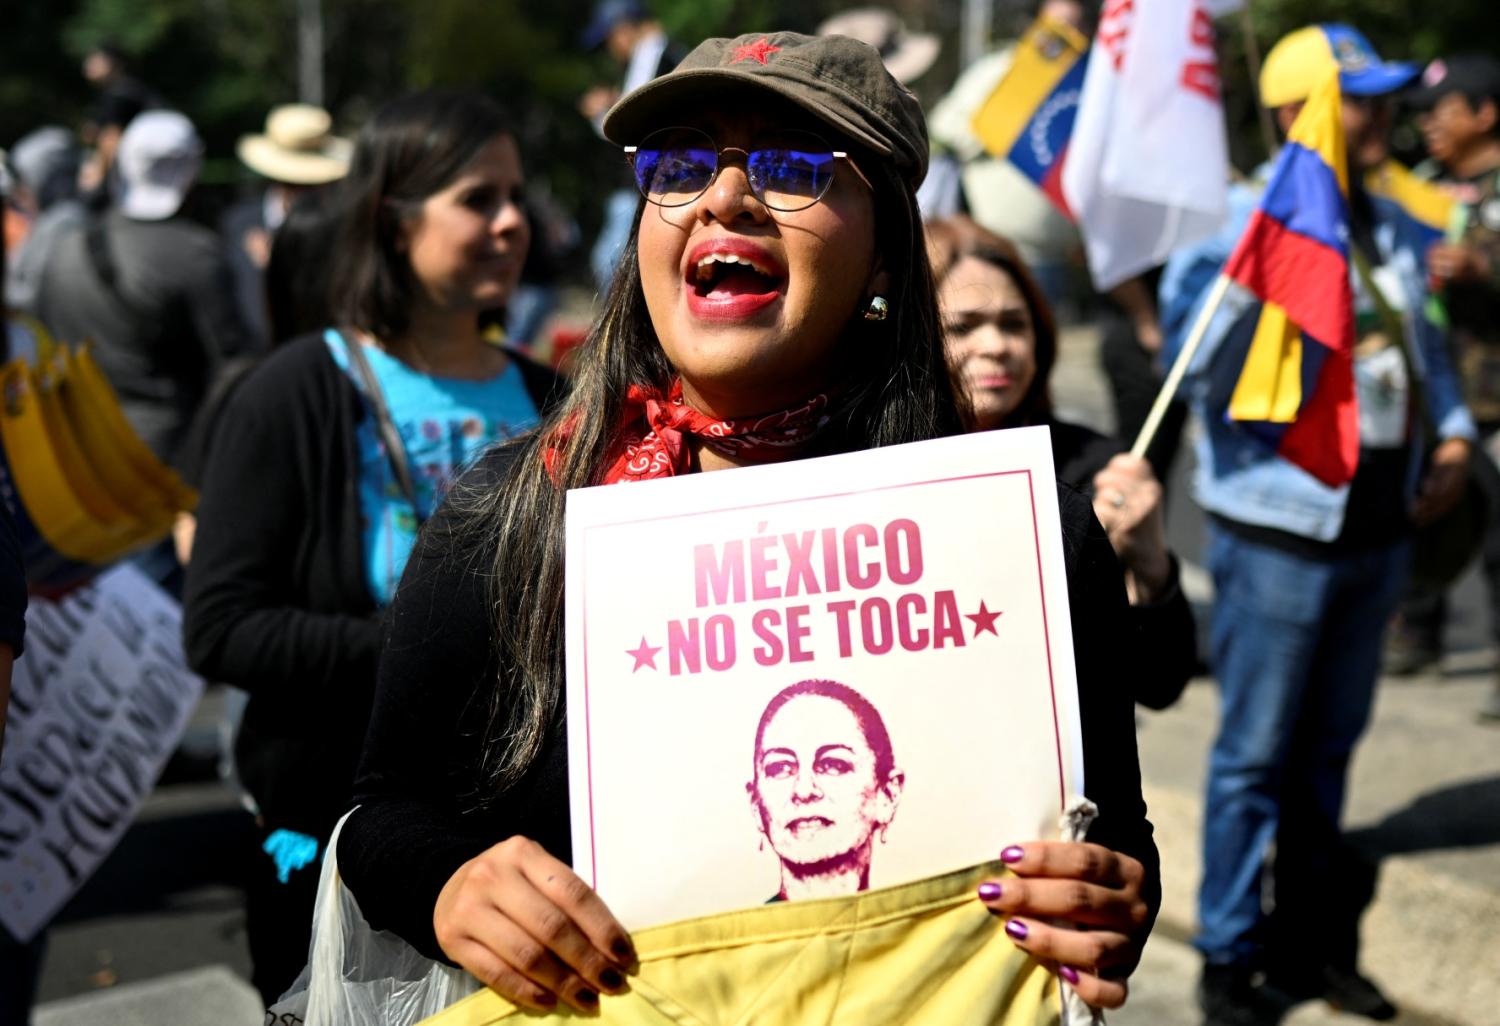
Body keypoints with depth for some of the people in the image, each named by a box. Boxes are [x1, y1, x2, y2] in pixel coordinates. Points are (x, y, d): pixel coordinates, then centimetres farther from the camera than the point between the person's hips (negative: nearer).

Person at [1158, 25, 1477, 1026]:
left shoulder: (1395, 229, 9)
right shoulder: (1241, 227, -13)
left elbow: (1428, 343, 23)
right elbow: (1215, 382, -24)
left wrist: (1453, 438, 10)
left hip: (1379, 530, 7)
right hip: (1281, 534, -7)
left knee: (1329, 747, 17)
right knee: (1256, 755, 2)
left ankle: (1310, 940, 31)